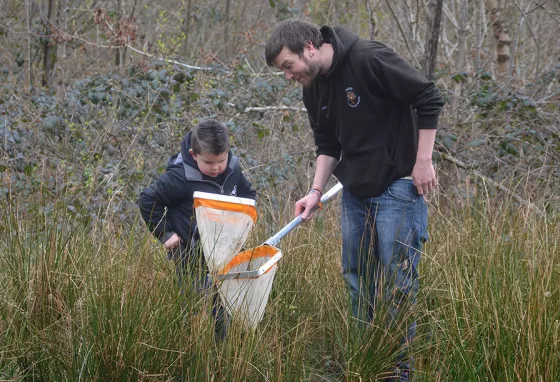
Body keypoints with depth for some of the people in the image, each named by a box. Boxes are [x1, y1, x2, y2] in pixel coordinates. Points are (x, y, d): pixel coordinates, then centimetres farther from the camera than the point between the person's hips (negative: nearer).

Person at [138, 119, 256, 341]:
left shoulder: (232, 171, -2)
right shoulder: (180, 178, -19)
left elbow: (249, 194, 17)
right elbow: (148, 200, -13)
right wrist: (165, 234, -12)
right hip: (192, 256, -5)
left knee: (223, 305, 14)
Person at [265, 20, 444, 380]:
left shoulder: (369, 59, -20)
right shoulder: (313, 87, 5)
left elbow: (429, 99, -17)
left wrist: (423, 161, -15)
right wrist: (316, 191, 1)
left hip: (397, 186, -7)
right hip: (354, 190, 8)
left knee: (397, 277, -3)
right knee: (357, 277, 12)